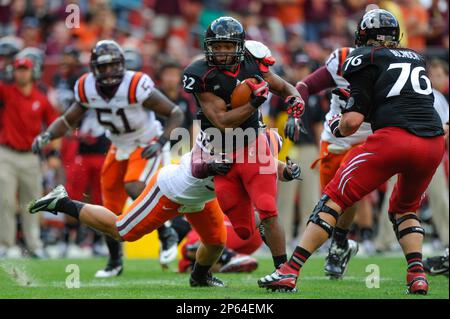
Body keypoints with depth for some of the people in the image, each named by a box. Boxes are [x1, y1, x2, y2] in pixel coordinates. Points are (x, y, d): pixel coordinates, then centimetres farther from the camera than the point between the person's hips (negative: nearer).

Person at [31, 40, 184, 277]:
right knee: (111, 210, 6)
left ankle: (167, 235, -10)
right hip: (119, 148, 5)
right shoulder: (87, 89, -13)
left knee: (133, 188, -30)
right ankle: (115, 262, 27)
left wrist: (161, 142, -31)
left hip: (145, 145, -5)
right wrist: (46, 136, -17)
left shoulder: (136, 86, -28)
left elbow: (175, 114, -20)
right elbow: (68, 120, 2)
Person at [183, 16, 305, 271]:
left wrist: (295, 100, -13)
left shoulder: (251, 64, -7)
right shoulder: (202, 76, -16)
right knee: (243, 230, 4)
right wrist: (255, 102, -30)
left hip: (253, 149, 1)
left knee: (269, 213, -13)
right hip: (223, 157, -1)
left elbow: (284, 87, 10)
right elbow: (222, 122, -21)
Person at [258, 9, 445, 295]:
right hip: (434, 143, 5)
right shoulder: (417, 59, 26)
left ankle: (289, 273, -3)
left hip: (394, 138, -5)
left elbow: (353, 121, 1)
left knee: (335, 198, 4)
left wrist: (337, 128, 22)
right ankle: (418, 277, 9)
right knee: (405, 208, 29)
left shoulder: (366, 59, 9)